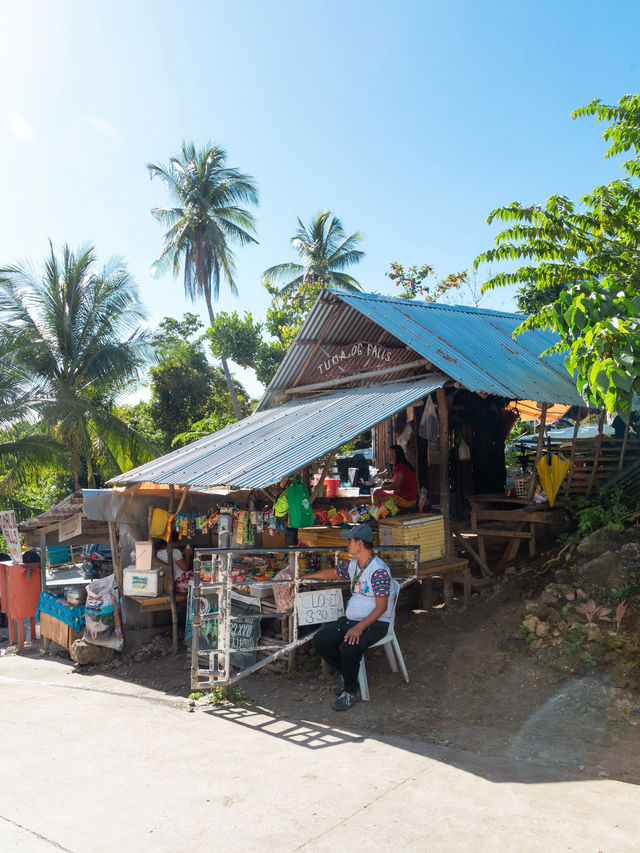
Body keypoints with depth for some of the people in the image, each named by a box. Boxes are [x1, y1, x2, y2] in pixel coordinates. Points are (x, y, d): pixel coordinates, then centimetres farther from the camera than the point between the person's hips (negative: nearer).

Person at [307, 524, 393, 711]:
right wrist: (305, 576, 31)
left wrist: (360, 627, -30)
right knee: (320, 640, -6)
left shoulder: (379, 570, -19)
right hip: (351, 619, 9)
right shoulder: (353, 564, 9)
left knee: (349, 647, -33)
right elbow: (333, 573, 27)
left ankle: (350, 691, -9)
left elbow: (382, 607, -22)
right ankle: (348, 675, 11)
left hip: (375, 623, -9)